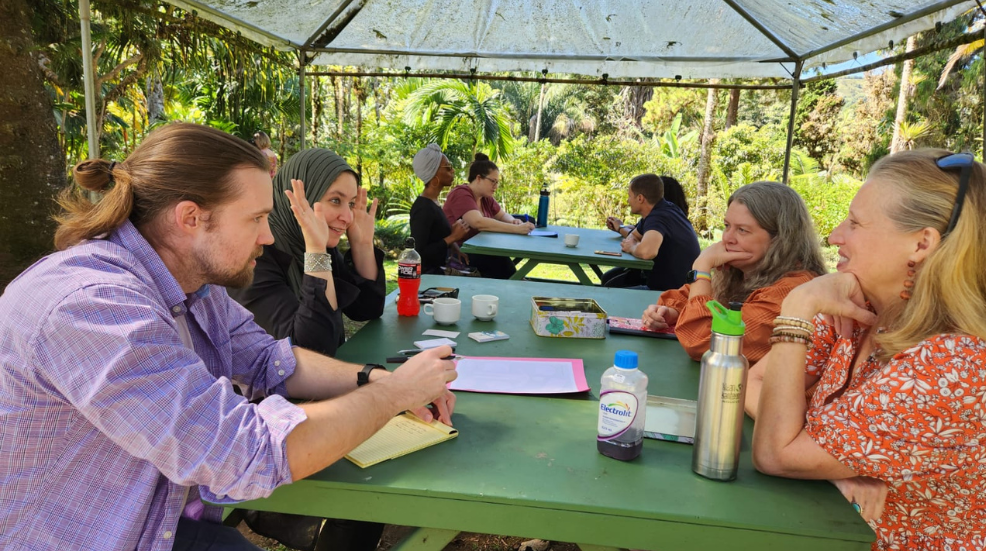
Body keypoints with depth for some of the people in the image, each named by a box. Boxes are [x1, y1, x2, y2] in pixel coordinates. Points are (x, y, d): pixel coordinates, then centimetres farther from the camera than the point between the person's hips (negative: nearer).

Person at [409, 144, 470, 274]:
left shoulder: (432, 202, 7)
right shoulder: (423, 208, -21)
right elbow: (419, 254, -24)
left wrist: (455, 247, -3)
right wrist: (453, 237, -19)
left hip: (440, 266, 9)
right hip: (428, 273, -9)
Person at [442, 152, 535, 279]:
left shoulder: (485, 197, 9)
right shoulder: (461, 195, -16)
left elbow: (502, 215, 20)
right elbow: (478, 222, -32)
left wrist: (513, 221, -5)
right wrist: (516, 229, -34)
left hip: (477, 249, 8)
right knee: (500, 261, -27)